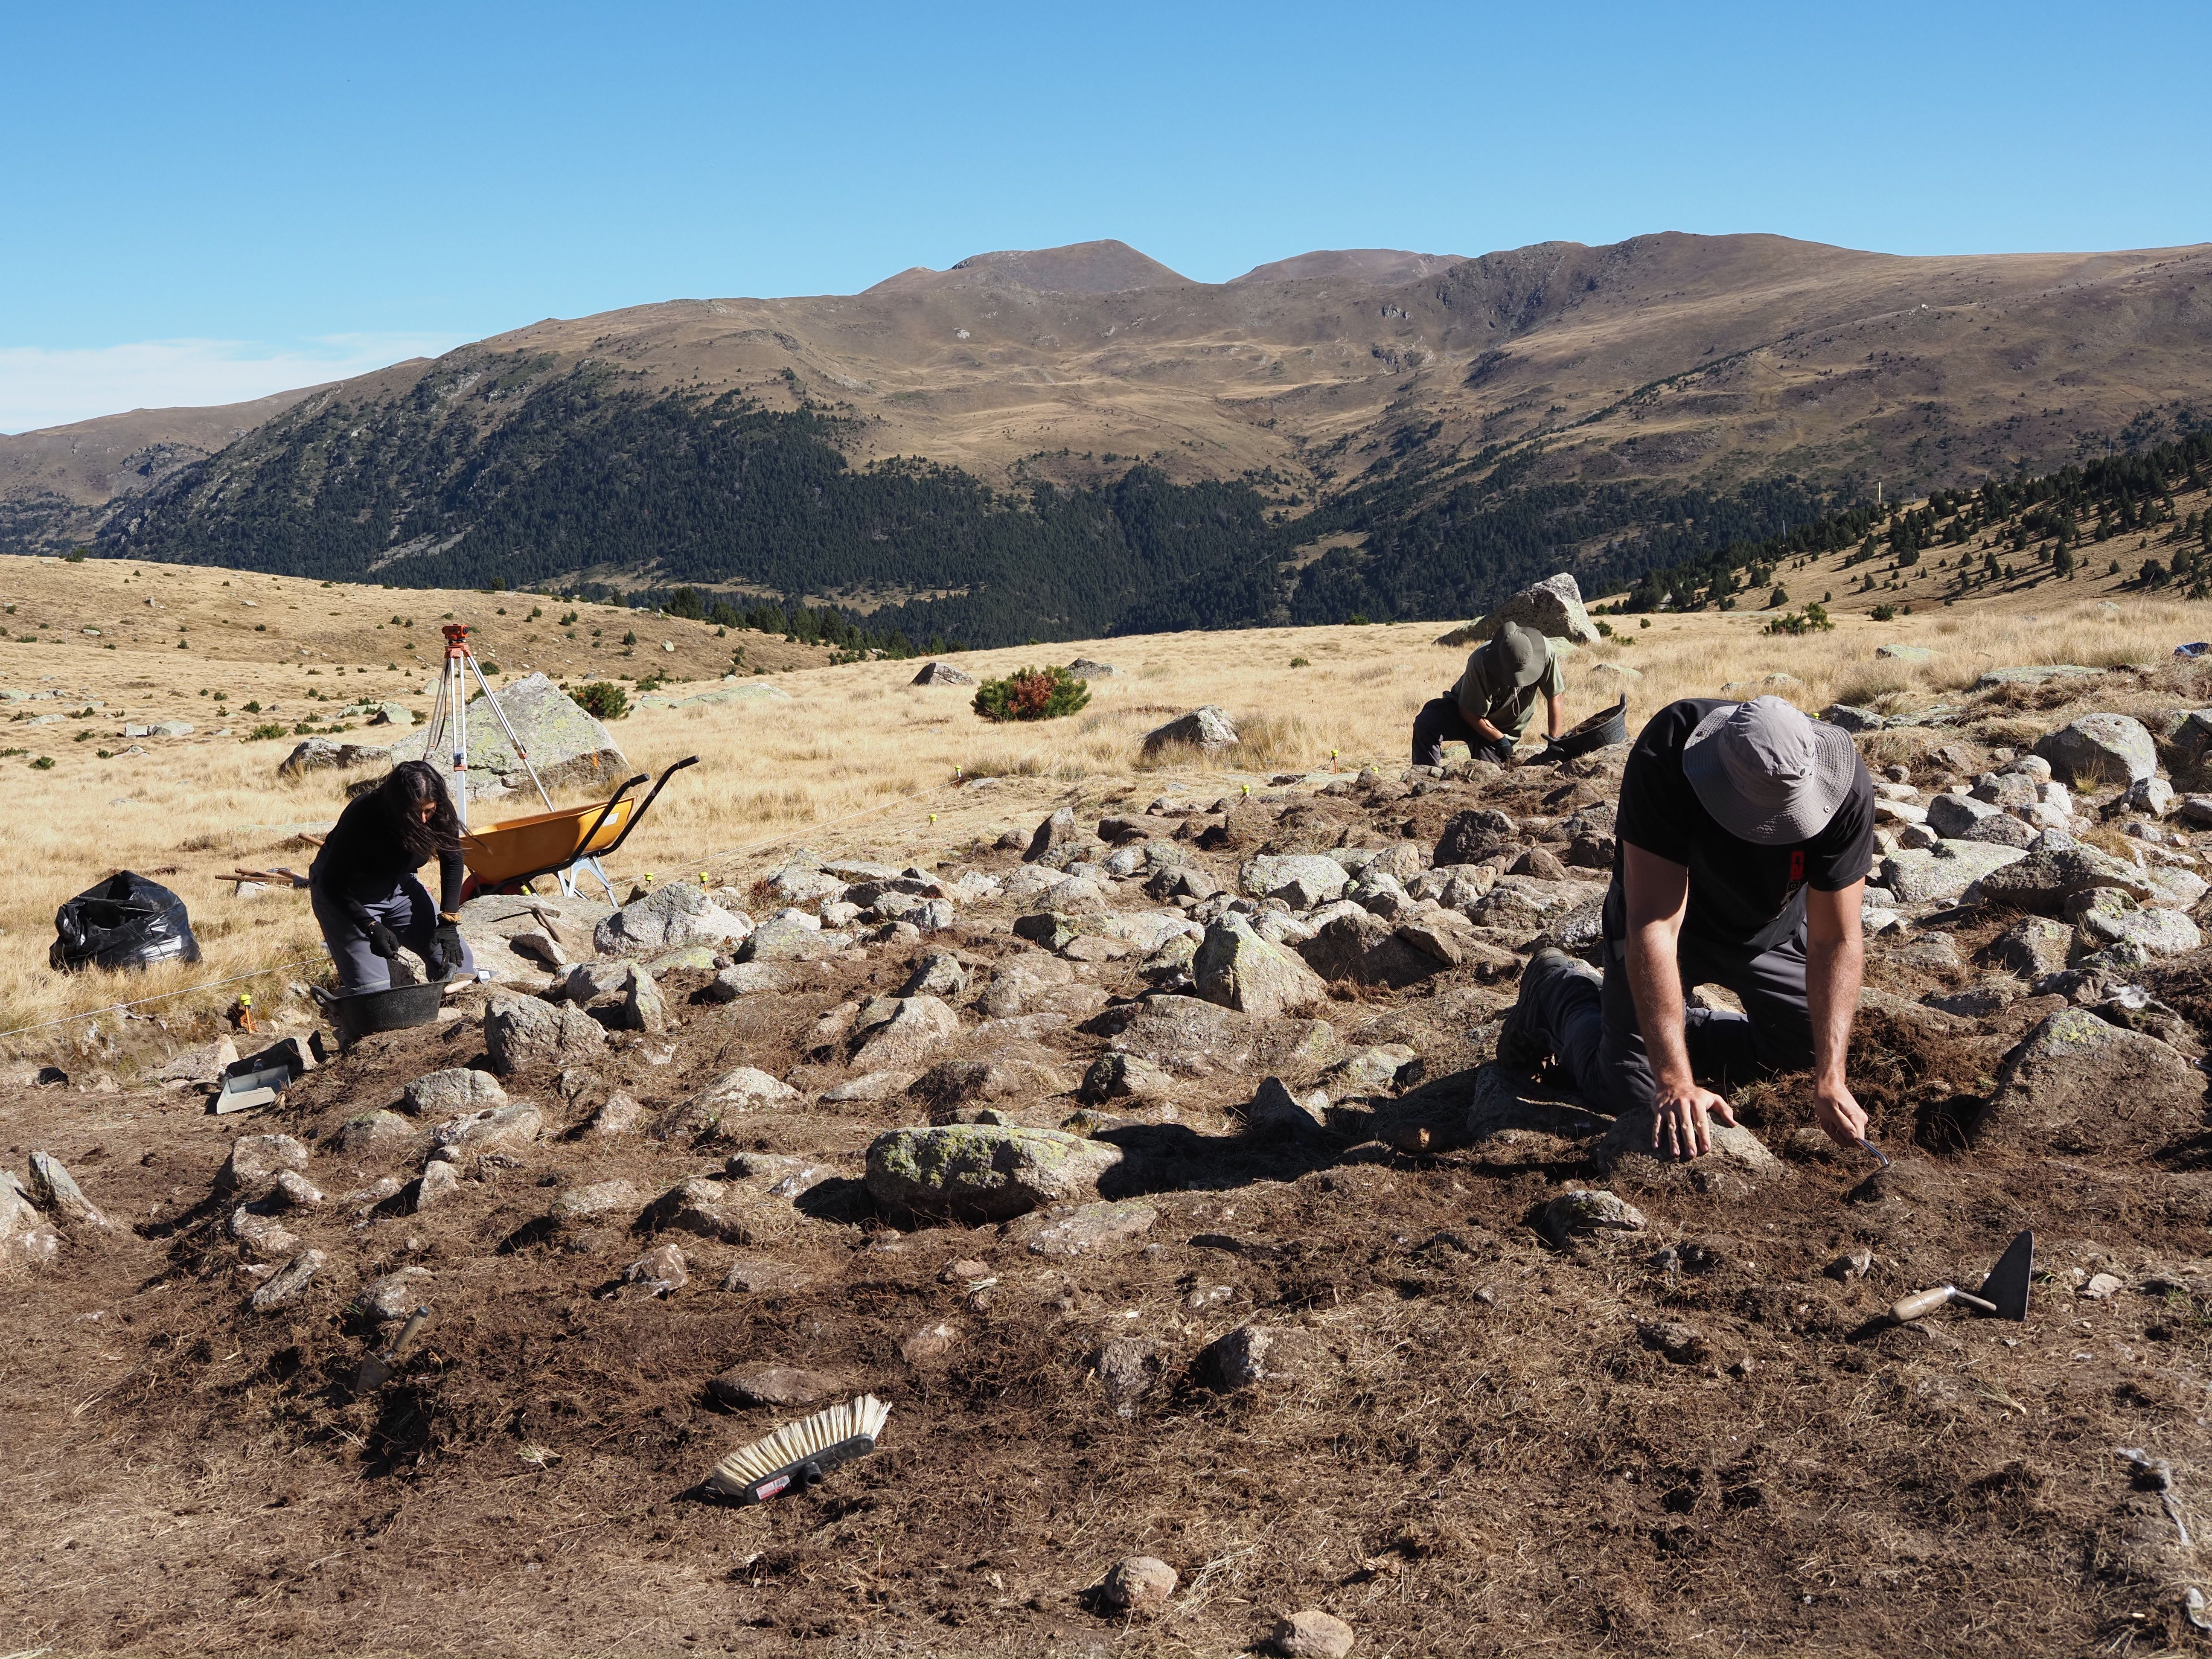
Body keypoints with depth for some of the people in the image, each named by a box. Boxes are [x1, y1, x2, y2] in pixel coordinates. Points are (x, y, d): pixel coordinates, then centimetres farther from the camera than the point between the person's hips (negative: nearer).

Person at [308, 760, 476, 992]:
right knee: (373, 990, -19)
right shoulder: (363, 817, -33)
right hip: (345, 893, -5)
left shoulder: (440, 814, -20)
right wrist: (372, 928, -29)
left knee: (458, 961, -4)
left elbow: (453, 861, -1)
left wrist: (448, 921, -9)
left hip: (398, 885, 5)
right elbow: (333, 884, -23)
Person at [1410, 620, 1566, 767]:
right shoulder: (1481, 661, -33)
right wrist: (1500, 740, -24)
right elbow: (1471, 714, -22)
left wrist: (1554, 743, -17)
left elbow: (1555, 697, -13)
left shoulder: (1545, 652, -26)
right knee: (1426, 723, -31)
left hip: (1504, 727, 2)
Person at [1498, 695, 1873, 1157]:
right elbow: (1654, 924, -42)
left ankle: (1671, 1026, 26)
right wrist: (1676, 1082, -46)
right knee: (1626, 1094, -7)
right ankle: (1558, 989, 23)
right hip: (1668, 913, -3)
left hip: (1771, 928, 3)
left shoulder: (1848, 791, -32)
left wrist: (1830, 1080, -36)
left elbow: (1835, 941, -27)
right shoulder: (1663, 758, -40)